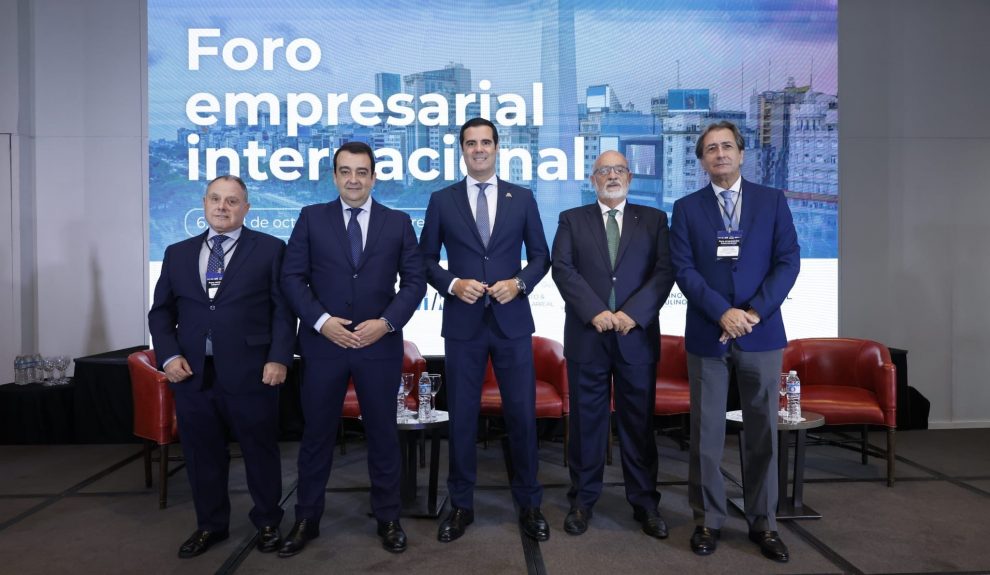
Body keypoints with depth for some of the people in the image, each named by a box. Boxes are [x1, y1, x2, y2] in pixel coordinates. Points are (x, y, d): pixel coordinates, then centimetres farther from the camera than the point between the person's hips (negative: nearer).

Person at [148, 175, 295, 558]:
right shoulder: (178, 253, 13)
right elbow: (161, 312, 13)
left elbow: (284, 309, -3)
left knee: (260, 450, 9)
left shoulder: (270, 249, 2)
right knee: (202, 454, 14)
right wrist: (168, 355, -2)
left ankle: (267, 522, 28)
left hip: (251, 372, -3)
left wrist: (279, 358, -12)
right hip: (192, 373, 4)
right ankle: (210, 525, 32)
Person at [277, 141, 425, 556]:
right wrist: (321, 320, -13)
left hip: (380, 344, 0)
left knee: (382, 433, 10)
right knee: (316, 434, 10)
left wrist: (386, 322, -12)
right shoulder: (311, 217, 5)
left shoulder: (398, 222, 5)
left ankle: (388, 519, 25)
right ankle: (306, 520, 27)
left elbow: (415, 281, 2)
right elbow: (292, 276, 0)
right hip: (323, 343, 0)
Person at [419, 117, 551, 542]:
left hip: (512, 320, 0)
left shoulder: (522, 198, 6)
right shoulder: (442, 200, 5)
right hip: (462, 323, 0)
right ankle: (461, 505, 23)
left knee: (522, 414, 4)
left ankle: (528, 504, 22)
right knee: (462, 416, 7)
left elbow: (540, 255, 8)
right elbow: (426, 259, 6)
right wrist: (453, 283, -11)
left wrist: (520, 283, -10)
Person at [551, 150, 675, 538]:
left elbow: (665, 271, -1)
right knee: (586, 420, 6)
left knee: (639, 421, 7)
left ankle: (645, 502, 19)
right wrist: (595, 312, -15)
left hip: (637, 336, 1)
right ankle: (583, 500, 19)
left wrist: (633, 313, -14)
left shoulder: (654, 219, 10)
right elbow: (563, 269, -3)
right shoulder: (572, 219, 9)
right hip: (587, 336, 0)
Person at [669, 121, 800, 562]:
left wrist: (755, 311, -13)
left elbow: (788, 261, 0)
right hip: (707, 335, 0)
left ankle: (763, 523, 22)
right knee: (706, 434, 5)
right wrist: (723, 312, -16)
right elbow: (684, 269, -4)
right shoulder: (686, 208, 5)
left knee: (763, 431, 8)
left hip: (762, 333, 1)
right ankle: (707, 520, 19)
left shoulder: (772, 201, 7)